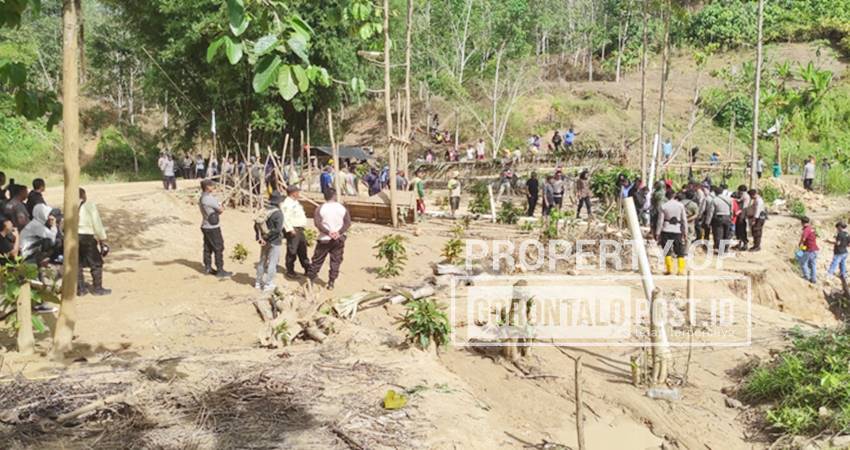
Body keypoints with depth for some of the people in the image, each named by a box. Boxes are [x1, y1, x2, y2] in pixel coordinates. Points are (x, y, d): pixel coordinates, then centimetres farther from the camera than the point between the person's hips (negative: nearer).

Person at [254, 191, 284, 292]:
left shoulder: (264, 211, 1)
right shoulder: (278, 213, -19)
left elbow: (256, 225, 2)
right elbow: (278, 229, -23)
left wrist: (259, 237, 1)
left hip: (264, 241, 7)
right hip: (274, 241, -7)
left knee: (262, 261, 19)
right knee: (272, 262, 3)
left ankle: (258, 282, 29)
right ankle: (268, 284, 7)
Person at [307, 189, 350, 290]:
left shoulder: (320, 208, -5)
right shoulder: (342, 208, 0)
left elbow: (317, 223, -15)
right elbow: (348, 223, -6)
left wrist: (328, 232, -16)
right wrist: (339, 232, -14)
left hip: (324, 239, -1)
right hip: (339, 239, 1)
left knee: (317, 260, 10)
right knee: (336, 261, 8)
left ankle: (310, 279, 17)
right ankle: (331, 283, 8)